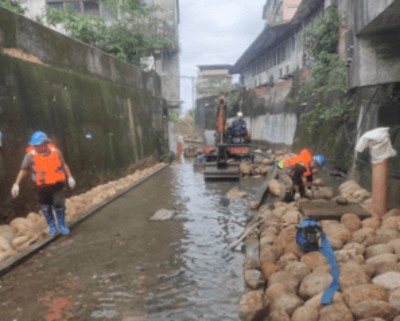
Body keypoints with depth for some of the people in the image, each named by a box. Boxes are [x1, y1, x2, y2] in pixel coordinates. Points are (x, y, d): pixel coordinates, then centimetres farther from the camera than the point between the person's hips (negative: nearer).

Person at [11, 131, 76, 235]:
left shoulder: (55, 151, -5)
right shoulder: (31, 155, -10)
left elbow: (63, 165, 10)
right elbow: (23, 170, -1)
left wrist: (70, 177, 6)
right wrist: (16, 184, -5)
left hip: (57, 184, 0)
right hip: (42, 186, 0)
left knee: (59, 205, -6)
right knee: (46, 208, 8)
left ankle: (62, 225, 16)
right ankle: (52, 226, 30)